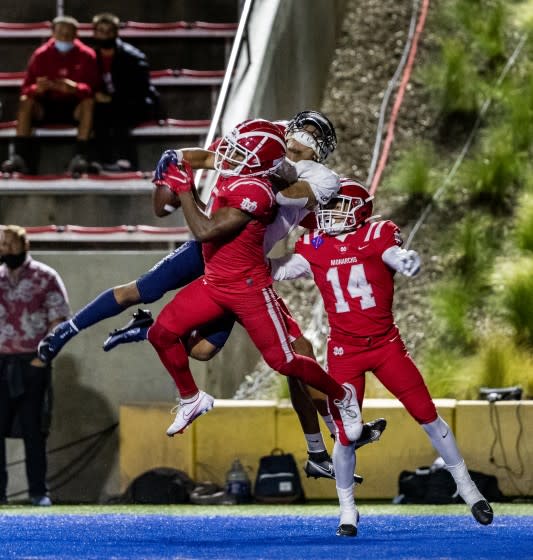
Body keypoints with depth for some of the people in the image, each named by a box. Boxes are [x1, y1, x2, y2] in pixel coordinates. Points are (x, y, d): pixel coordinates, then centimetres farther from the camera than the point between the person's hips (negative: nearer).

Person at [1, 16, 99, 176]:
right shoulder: (41, 55, -1)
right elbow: (27, 89, -4)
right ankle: (20, 156, -35)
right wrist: (38, 88, -30)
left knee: (89, 101, -33)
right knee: (26, 101, -26)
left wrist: (75, 88, -36)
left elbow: (92, 87, -13)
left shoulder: (86, 55, -4)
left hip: (75, 107, -2)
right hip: (47, 107, 2)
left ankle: (80, 156, -39)